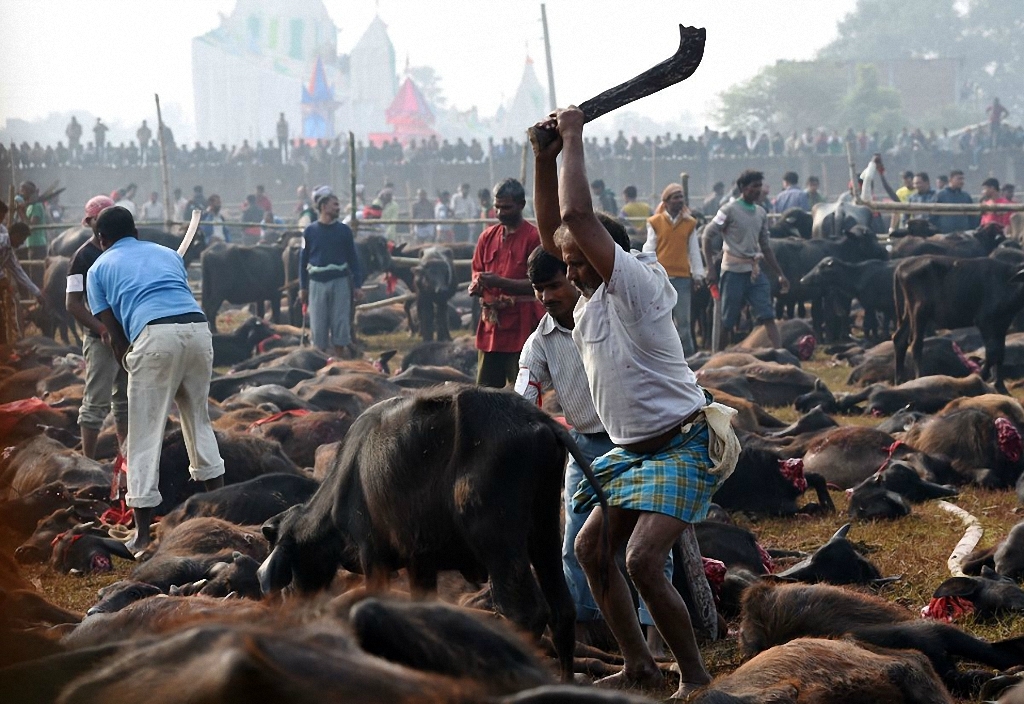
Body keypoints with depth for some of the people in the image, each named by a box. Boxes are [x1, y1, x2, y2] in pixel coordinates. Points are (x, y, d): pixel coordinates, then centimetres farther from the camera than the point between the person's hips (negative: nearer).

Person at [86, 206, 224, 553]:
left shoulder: (100, 268, 22)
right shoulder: (167, 253, 32)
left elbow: (115, 334, 16)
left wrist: (129, 365, 30)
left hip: (155, 334, -4)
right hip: (198, 327, 4)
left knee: (145, 435, 2)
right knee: (199, 420, 24)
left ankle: (143, 535, 2)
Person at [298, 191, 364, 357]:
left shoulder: (344, 230, 2)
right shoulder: (310, 231, 1)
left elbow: (353, 259, 5)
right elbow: (303, 260, 6)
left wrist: (357, 285, 2)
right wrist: (302, 287, 5)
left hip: (340, 281, 0)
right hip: (317, 282, 0)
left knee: (340, 322, 1)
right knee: (318, 324, 4)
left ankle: (340, 357, 11)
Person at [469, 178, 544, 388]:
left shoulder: (533, 237, -4)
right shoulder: (488, 236, 14)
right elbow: (477, 273, 19)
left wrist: (500, 282, -19)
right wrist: (476, 285, -4)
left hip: (521, 328, -6)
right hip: (490, 326, 6)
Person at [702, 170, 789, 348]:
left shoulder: (761, 213, 13)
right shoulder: (730, 210, -6)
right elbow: (708, 236, -5)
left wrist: (779, 274, 17)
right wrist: (710, 268, -12)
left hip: (755, 271, 6)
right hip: (734, 271, -5)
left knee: (767, 315, -5)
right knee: (727, 320, 0)